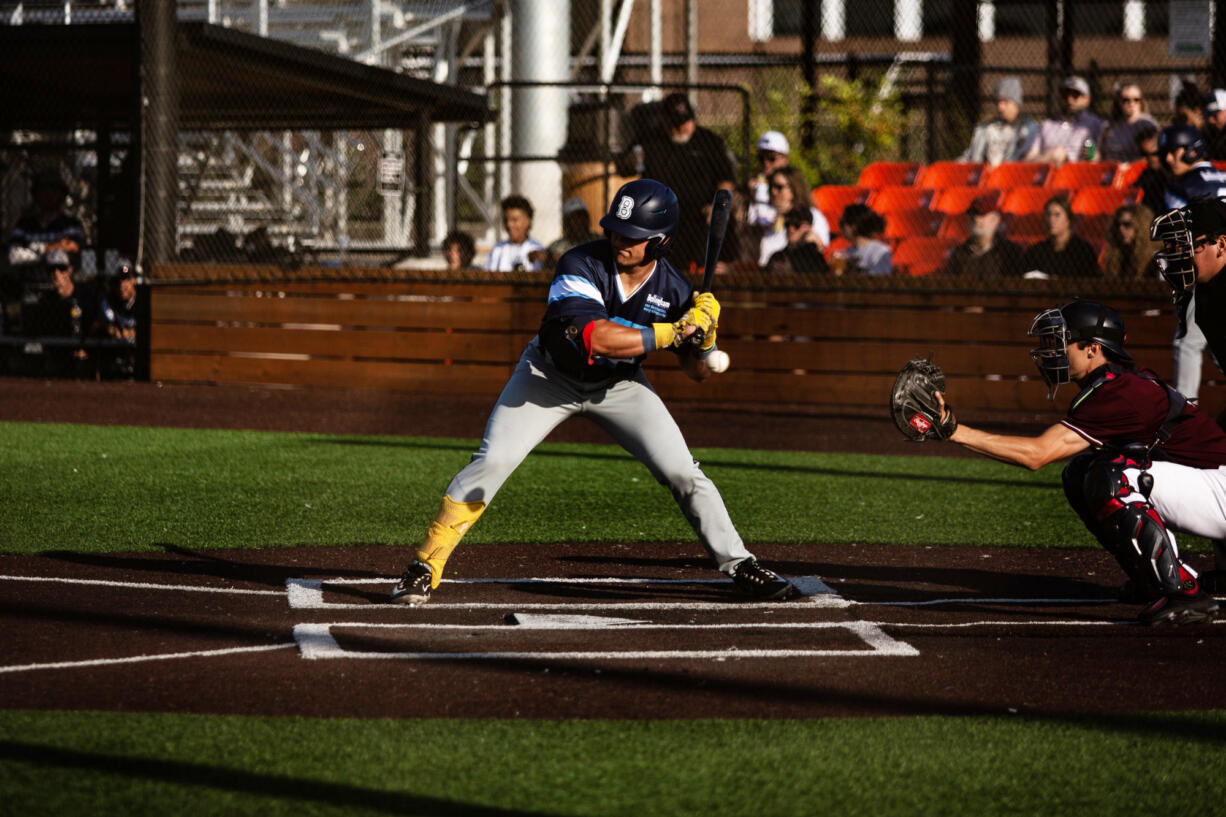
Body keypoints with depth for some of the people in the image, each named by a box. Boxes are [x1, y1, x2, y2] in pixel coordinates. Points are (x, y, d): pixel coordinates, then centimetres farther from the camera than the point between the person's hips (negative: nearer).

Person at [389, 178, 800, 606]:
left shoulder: (674, 289, -18)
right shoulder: (581, 266, -30)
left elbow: (697, 371, -7)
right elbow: (598, 338, -44)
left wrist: (705, 336, -29)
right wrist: (676, 330, -42)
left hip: (620, 384, 3)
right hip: (550, 376, -3)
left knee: (683, 472, -6)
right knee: (492, 460, -17)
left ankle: (740, 566, 8)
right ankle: (425, 567, -8)